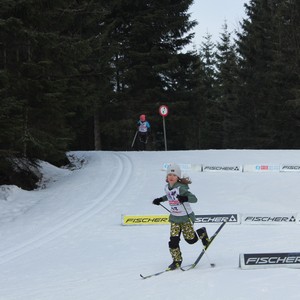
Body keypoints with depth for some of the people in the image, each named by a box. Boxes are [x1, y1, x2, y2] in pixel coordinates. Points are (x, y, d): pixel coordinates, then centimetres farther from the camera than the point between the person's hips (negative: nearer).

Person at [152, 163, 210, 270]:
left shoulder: (181, 188, -24)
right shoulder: (167, 187, 0)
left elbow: (194, 199, -32)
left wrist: (185, 198, -50)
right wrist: (160, 199, 13)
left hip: (186, 217, -6)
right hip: (174, 218, 6)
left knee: (190, 239, 2)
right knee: (173, 240, -3)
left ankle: (202, 233, 33)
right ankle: (177, 261, 12)